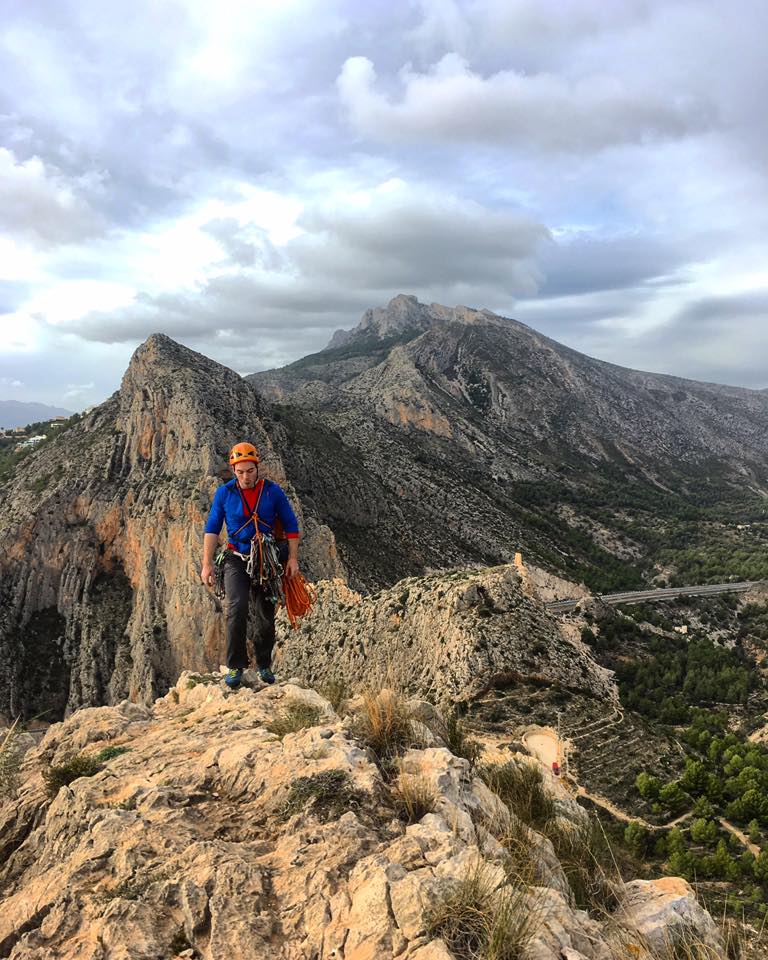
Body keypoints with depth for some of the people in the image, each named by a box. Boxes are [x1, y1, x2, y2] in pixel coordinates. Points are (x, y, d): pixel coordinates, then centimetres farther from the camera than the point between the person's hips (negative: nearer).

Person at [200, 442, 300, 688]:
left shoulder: (272, 491, -4)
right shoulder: (224, 493, -4)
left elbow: (291, 525, 3)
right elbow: (212, 529, 1)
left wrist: (293, 559, -3)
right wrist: (207, 564, -4)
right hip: (237, 560, -1)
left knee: (266, 615, 6)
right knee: (236, 609, -19)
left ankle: (264, 665, 25)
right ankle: (235, 667, -5)